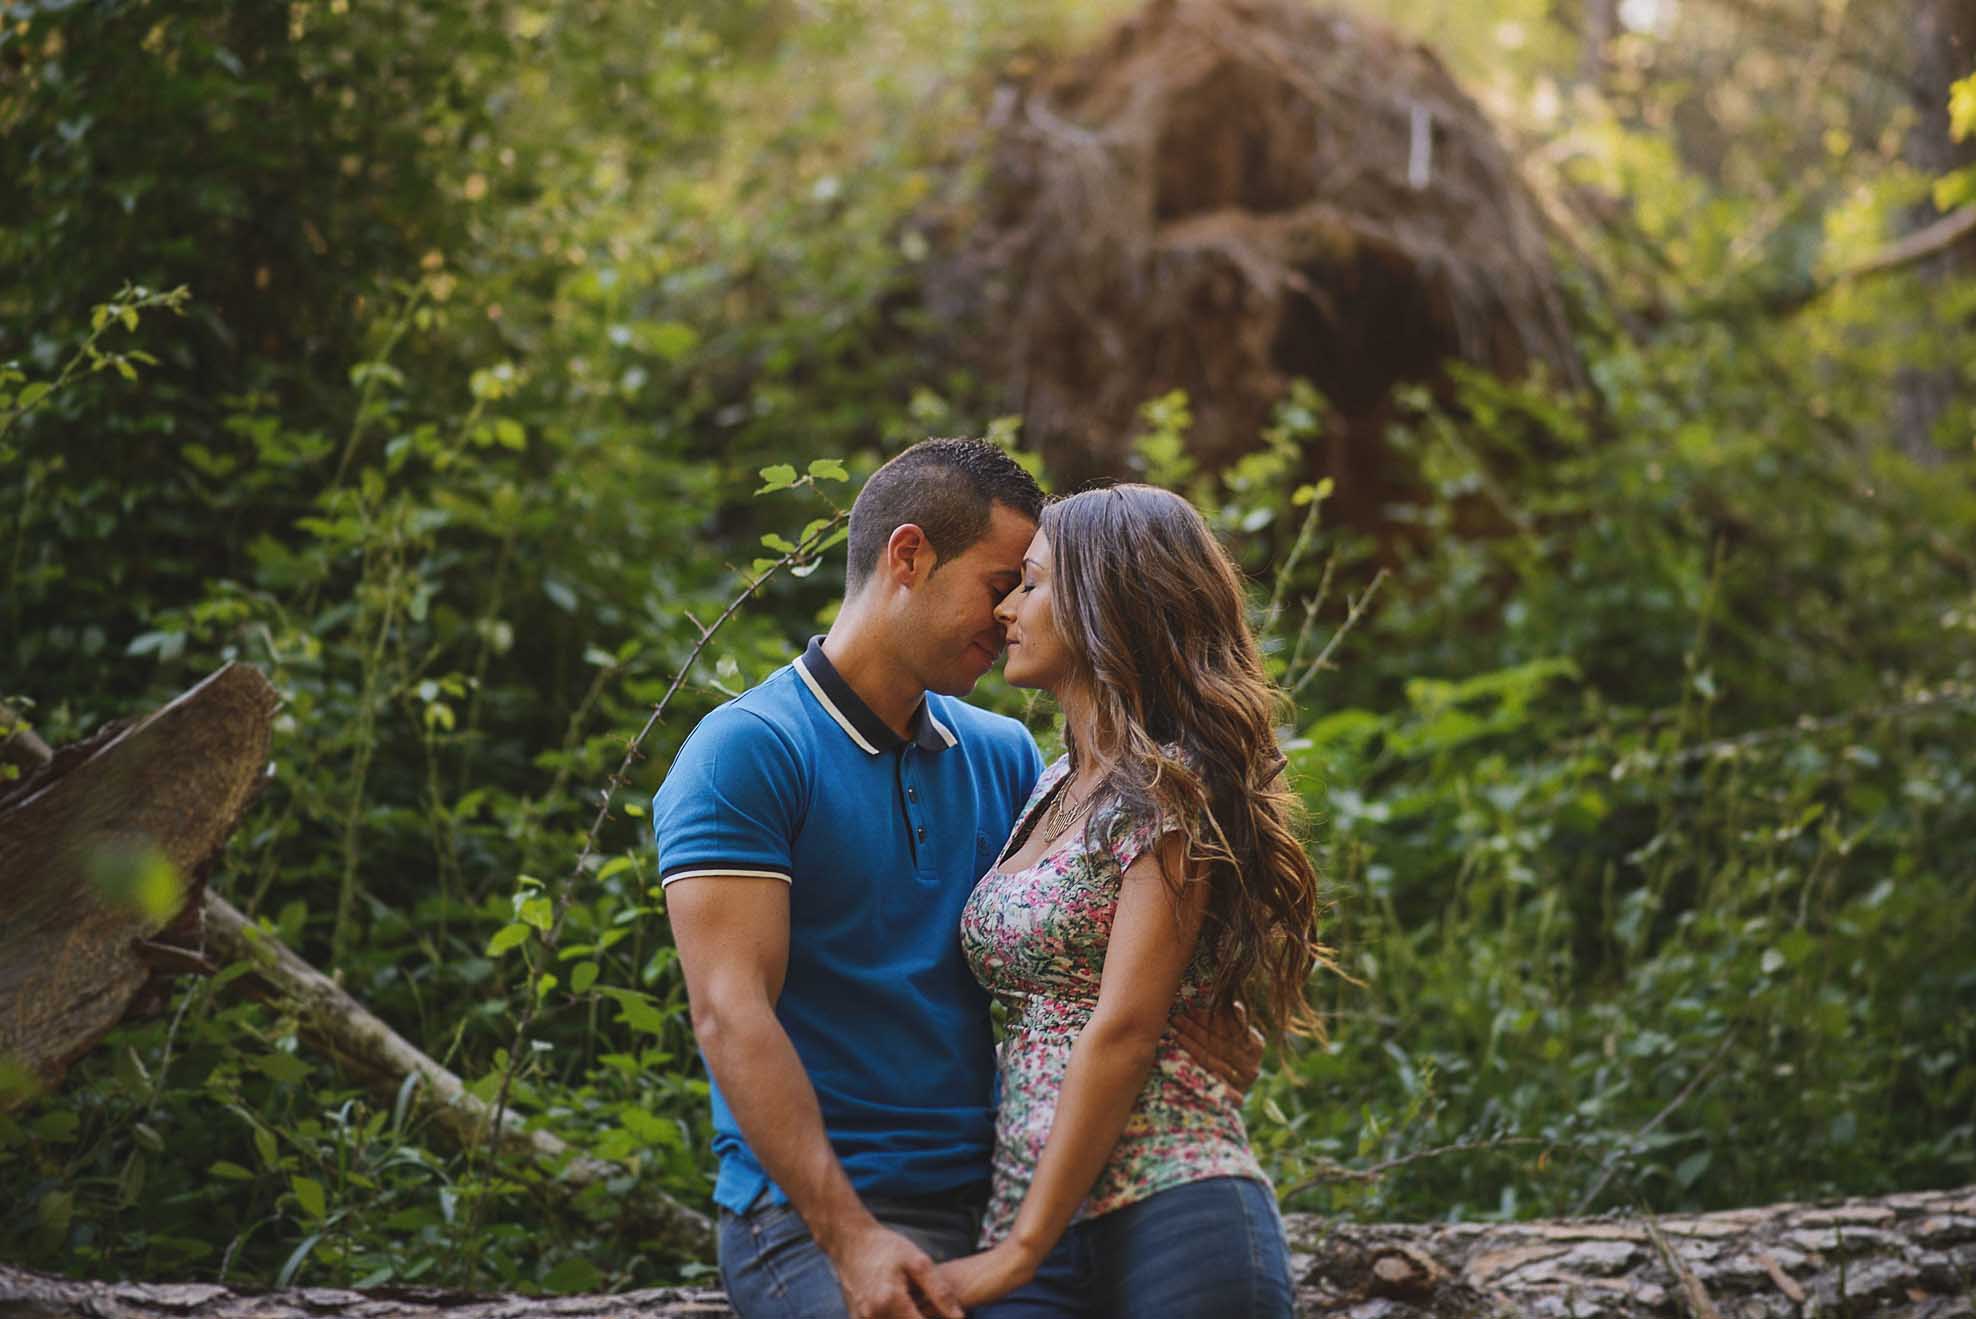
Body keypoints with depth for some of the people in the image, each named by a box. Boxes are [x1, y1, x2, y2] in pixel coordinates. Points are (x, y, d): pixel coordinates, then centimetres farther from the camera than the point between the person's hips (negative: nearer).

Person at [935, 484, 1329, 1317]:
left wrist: (1022, 1248, -13)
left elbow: (1123, 1030, -13)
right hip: (1023, 1210, 6)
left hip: (1169, 1217, -6)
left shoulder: (1171, 793, -7)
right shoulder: (1053, 789, 17)